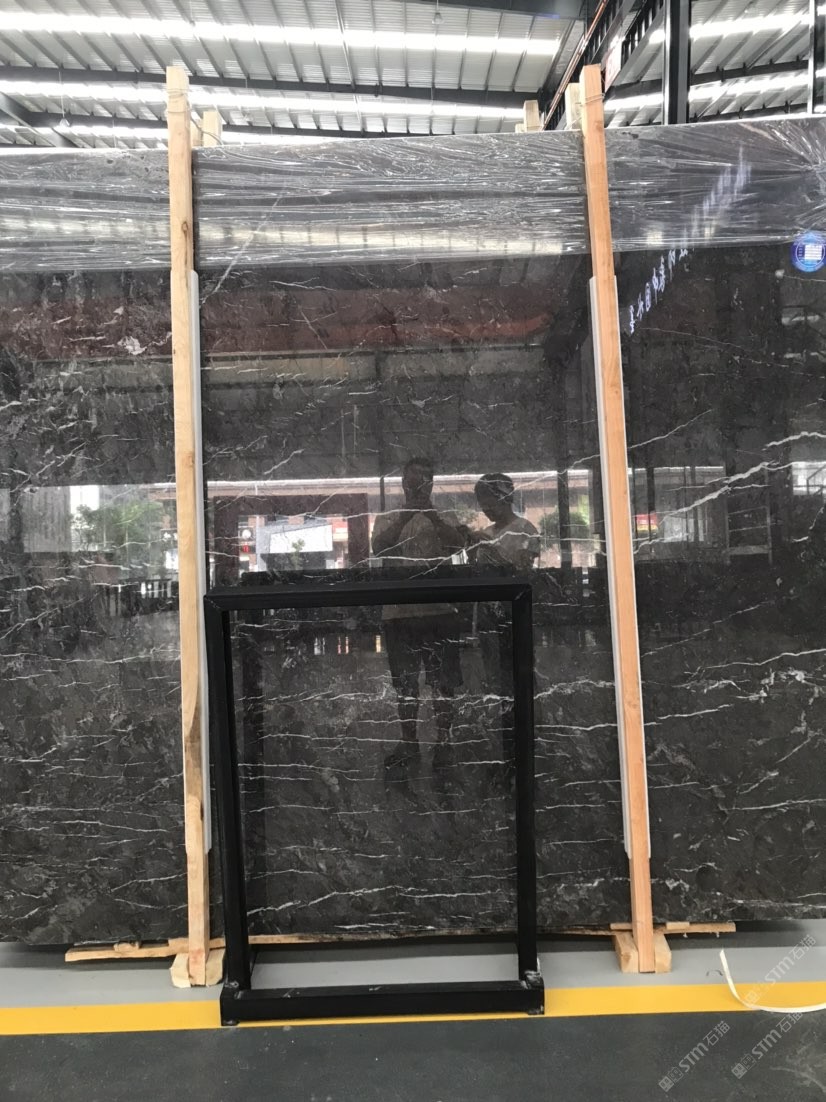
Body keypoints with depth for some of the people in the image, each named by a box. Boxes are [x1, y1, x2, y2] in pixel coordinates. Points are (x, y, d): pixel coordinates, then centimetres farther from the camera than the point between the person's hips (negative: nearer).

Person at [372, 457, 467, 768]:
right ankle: (409, 741, 22)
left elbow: (459, 543, -12)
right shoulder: (386, 519, 8)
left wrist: (431, 514, -23)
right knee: (405, 682, 10)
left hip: (439, 611, -1)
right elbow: (379, 548, -11)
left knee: (443, 681, 4)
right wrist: (405, 515, -21)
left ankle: (443, 741, 16)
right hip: (398, 613, 1)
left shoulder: (444, 518, 7)